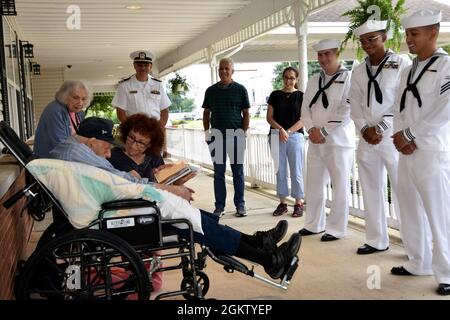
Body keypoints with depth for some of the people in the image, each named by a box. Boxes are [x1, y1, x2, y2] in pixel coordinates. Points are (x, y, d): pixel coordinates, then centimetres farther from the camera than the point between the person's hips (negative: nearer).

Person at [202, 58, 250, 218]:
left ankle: (240, 205, 13)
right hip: (217, 136, 2)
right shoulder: (211, 90, 10)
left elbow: (246, 114, 4)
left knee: (238, 172, 4)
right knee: (218, 172, 5)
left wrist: (243, 133, -5)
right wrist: (207, 132, 5)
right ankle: (219, 206, 12)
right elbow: (206, 113, 15)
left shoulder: (240, 89, 4)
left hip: (236, 135, -2)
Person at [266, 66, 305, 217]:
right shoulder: (275, 95, 8)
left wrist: (288, 132, -12)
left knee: (296, 171, -1)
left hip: (295, 136, -2)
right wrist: (281, 130, -11)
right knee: (280, 171, 6)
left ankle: (299, 203, 6)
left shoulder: (301, 96, 4)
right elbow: (269, 117, 4)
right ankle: (282, 203, 13)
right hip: (277, 136, 2)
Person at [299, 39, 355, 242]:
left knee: (340, 186, 1)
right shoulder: (314, 81, 14)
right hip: (316, 142, 6)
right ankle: (314, 224, 24)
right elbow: (305, 108, 11)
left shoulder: (348, 78, -4)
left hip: (339, 141, -6)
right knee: (313, 185, 10)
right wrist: (312, 129, -7)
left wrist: (324, 131, -13)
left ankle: (336, 229, 11)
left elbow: (347, 110, -13)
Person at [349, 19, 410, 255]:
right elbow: (355, 106, 11)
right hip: (367, 139, 5)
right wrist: (365, 129, -5)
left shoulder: (401, 65, -2)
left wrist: (381, 128, -13)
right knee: (371, 191, 9)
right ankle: (377, 240, 20)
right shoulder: (358, 71, 12)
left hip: (392, 137, -5)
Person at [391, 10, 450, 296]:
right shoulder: (408, 71, 16)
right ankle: (419, 264, 28)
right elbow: (399, 109, 13)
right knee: (411, 212, 13)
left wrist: (410, 134, -11)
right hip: (407, 152, 7)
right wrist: (400, 136, -5)